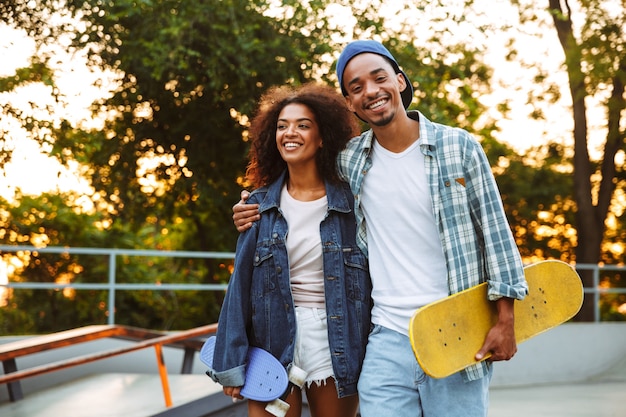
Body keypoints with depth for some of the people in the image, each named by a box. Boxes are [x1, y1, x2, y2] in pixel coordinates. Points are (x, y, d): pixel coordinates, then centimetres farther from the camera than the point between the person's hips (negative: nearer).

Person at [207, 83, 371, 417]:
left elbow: (373, 281, 1)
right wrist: (230, 362, -3)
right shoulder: (260, 204, 4)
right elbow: (241, 283, 3)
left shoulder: (350, 202, -1)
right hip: (273, 342, 1)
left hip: (336, 342, -1)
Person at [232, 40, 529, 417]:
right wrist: (259, 209, 10)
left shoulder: (459, 147, -1)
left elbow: (495, 230, 0)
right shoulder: (349, 162, 6)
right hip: (388, 342, 2)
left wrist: (505, 318, -4)